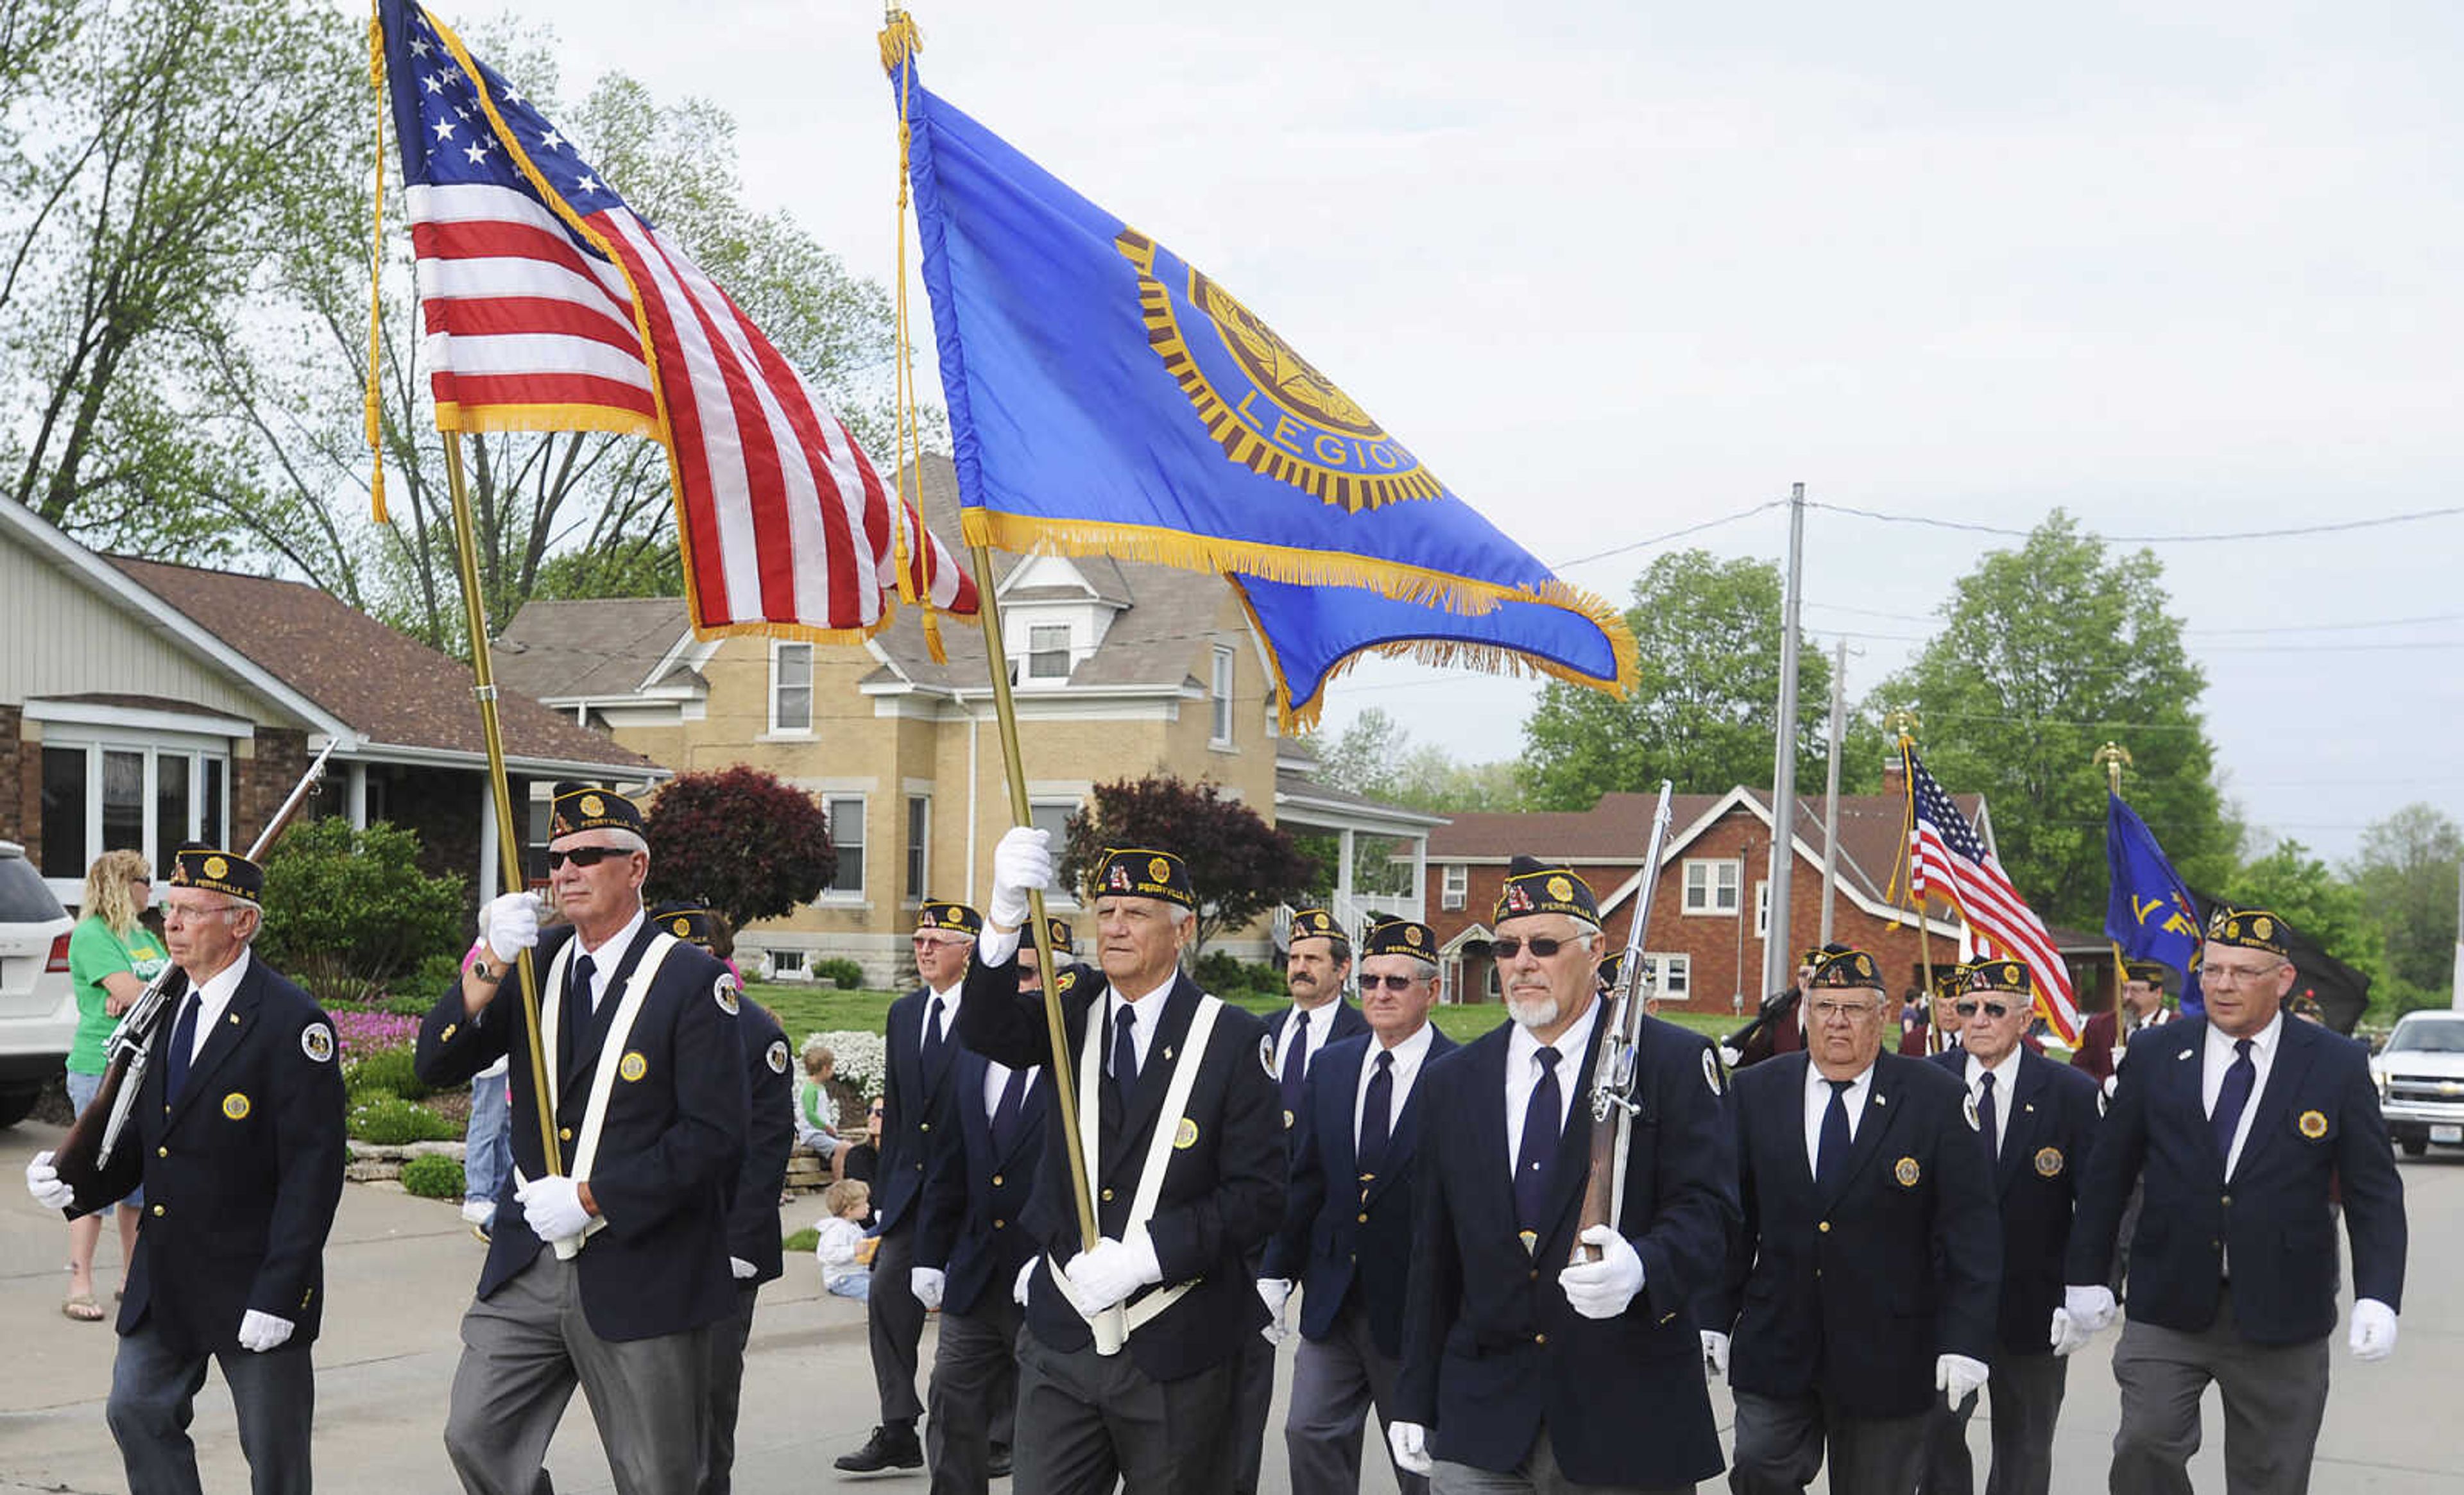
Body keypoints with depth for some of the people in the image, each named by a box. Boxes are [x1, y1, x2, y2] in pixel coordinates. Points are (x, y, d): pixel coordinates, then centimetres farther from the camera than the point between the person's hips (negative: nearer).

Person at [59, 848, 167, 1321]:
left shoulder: (145, 937, 16)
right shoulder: (90, 935, -8)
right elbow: (128, 991, -18)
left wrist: (139, 996, -11)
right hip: (102, 1069, -8)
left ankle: (134, 1279, 20)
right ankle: (79, 1287, -3)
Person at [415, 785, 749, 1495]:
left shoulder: (692, 979, -9)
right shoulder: (538, 962, 8)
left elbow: (715, 1135, -14)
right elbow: (436, 1065, 0)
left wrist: (590, 1198, -16)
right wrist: (491, 965, -15)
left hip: (642, 1273, -5)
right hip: (529, 1265, 5)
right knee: (474, 1437, 3)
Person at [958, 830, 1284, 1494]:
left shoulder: (1234, 1039, -7)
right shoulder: (1078, 1010, 4)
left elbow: (1258, 1194, -10)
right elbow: (988, 1033, -17)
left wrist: (1143, 1256, -20)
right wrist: (1006, 915, -33)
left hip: (1176, 1352, -3)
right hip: (1061, 1339, 3)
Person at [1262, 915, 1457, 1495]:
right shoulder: (1331, 1066, 6)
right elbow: (1303, 1179, 9)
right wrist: (1276, 1271, 5)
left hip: (1415, 1307, -4)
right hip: (1333, 1296, 5)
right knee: (1310, 1432, 3)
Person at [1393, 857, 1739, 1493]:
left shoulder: (1673, 1063, -2)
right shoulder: (1450, 1083, 10)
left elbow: (1707, 1207, -10)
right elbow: (1432, 1258, 12)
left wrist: (1641, 1267, -31)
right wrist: (1415, 1401, 9)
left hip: (1630, 1417, -3)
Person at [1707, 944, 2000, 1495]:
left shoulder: (1938, 1099, -4)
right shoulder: (1757, 1092, 4)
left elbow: (1971, 1231, -5)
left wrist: (1966, 1339, -12)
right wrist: (1715, 1318, 3)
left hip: (1886, 1360, -2)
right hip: (1773, 1351, 2)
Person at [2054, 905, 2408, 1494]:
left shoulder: (2337, 1065, -3)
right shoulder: (2155, 1053, 1)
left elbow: (2375, 1195, -1)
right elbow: (2108, 1174, 7)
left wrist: (2377, 1299, -13)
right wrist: (2085, 1279, 5)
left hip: (2281, 1318, 0)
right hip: (2168, 1308, 1)